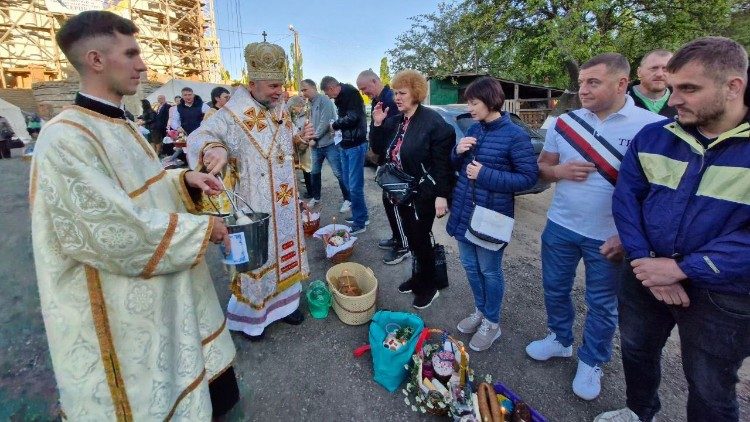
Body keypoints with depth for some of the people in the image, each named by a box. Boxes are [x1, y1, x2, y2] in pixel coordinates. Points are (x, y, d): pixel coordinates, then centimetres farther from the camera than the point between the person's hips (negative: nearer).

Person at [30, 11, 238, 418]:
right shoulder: (65, 139, -23)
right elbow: (120, 235, -28)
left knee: (177, 369, 26)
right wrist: (202, 229, -19)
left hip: (162, 288, 8)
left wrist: (185, 179, -2)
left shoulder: (120, 125, 5)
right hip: (124, 307, -8)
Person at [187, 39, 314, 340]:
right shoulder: (234, 113, -14)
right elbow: (199, 137, -22)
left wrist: (302, 139, -2)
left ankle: (283, 302, 37)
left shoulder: (281, 110, 8)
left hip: (284, 201, 7)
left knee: (285, 249, 17)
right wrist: (214, 149, -44)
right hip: (255, 203, -6)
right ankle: (250, 315, 27)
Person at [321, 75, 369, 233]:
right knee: (348, 182, 14)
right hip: (345, 144, 10)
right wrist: (337, 126, 2)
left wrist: (335, 125, -7)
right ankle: (361, 215, 26)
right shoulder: (341, 97, 17)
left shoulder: (351, 93, -11)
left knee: (354, 185, -7)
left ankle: (360, 222, 4)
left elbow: (353, 117, -22)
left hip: (356, 145, -10)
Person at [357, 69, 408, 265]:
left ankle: (403, 246, 10)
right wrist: (375, 149, 2)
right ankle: (397, 238, 30)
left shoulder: (390, 99, -18)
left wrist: (378, 151, -13)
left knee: (393, 201, -3)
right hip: (385, 158, 10)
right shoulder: (378, 100, 12)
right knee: (389, 200, 16)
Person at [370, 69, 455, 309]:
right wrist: (378, 124, -1)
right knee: (411, 238, 16)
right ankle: (419, 276, 35)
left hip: (423, 194, -7)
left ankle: (429, 287, 21)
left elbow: (442, 161, -17)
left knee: (421, 239, 2)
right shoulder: (395, 121, 9)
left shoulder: (432, 121, -14)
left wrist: (441, 195, -21)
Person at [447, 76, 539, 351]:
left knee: (489, 271, 10)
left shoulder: (515, 135, -13)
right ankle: (480, 311, 41)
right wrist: (458, 152, -9)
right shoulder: (474, 129, 5)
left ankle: (492, 323, 31)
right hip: (464, 211, 6)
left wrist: (486, 175, -22)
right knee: (470, 265, 18)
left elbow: (529, 177, -14)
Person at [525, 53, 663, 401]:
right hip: (560, 227, 4)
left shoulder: (651, 126, -12)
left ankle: (591, 362, 36)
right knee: (555, 289, 17)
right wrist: (559, 170, -16)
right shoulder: (564, 123, -1)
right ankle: (560, 339, 42)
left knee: (602, 304, 14)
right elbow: (541, 167, 8)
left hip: (610, 237, -3)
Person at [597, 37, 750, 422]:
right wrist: (644, 259, -15)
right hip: (645, 275, 4)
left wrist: (682, 269, -24)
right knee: (636, 350, 23)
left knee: (710, 390, 16)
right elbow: (626, 196, -4)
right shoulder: (653, 137, -3)